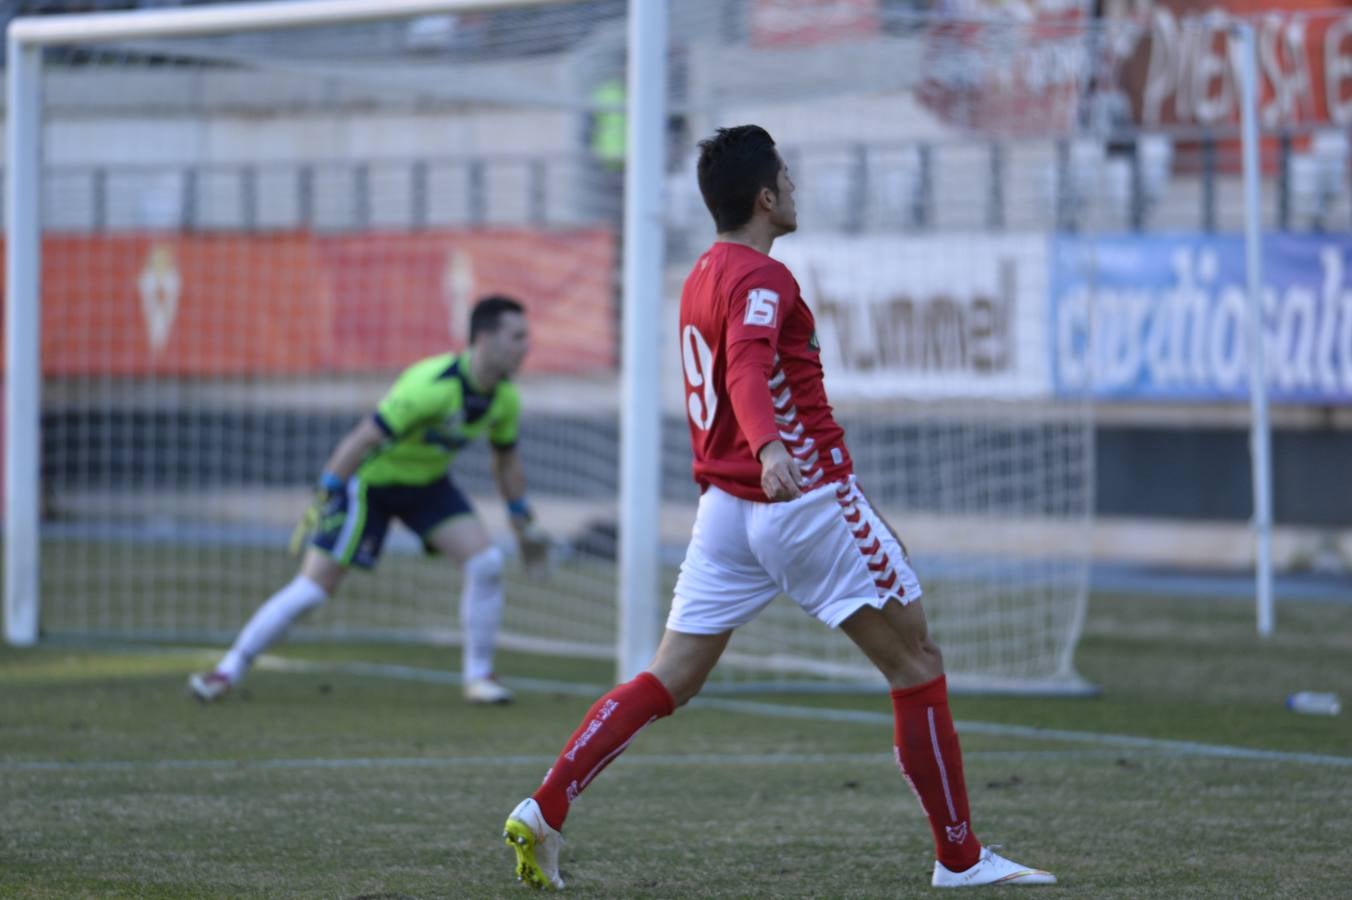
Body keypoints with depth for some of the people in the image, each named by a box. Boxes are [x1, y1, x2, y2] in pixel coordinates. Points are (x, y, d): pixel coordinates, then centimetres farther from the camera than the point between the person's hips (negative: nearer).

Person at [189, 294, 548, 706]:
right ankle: (229, 670, 3)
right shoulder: (431, 386, -34)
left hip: (427, 484, 7)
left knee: (486, 562, -11)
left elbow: (506, 459, 11)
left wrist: (524, 524, 14)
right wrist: (322, 498, -36)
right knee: (313, 586, -9)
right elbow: (364, 438, -33)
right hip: (369, 480, -7)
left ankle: (479, 676, 3)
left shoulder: (504, 399, -9)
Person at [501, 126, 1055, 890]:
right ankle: (961, 858, 3)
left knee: (669, 682, 7)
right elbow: (747, 368, -32)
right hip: (808, 501, -8)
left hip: (727, 507, 8)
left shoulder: (704, 277, 16)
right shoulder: (761, 280, -13)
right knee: (919, 663, 2)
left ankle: (544, 811, -5)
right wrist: (771, 449, -52)